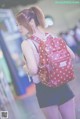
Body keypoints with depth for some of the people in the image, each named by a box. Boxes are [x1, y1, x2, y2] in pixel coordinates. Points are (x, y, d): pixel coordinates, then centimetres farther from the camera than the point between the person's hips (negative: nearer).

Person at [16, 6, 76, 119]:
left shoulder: (26, 43, -14)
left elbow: (33, 70, -24)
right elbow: (72, 56, 4)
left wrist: (25, 68, -3)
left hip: (44, 89, -4)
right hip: (62, 85, 4)